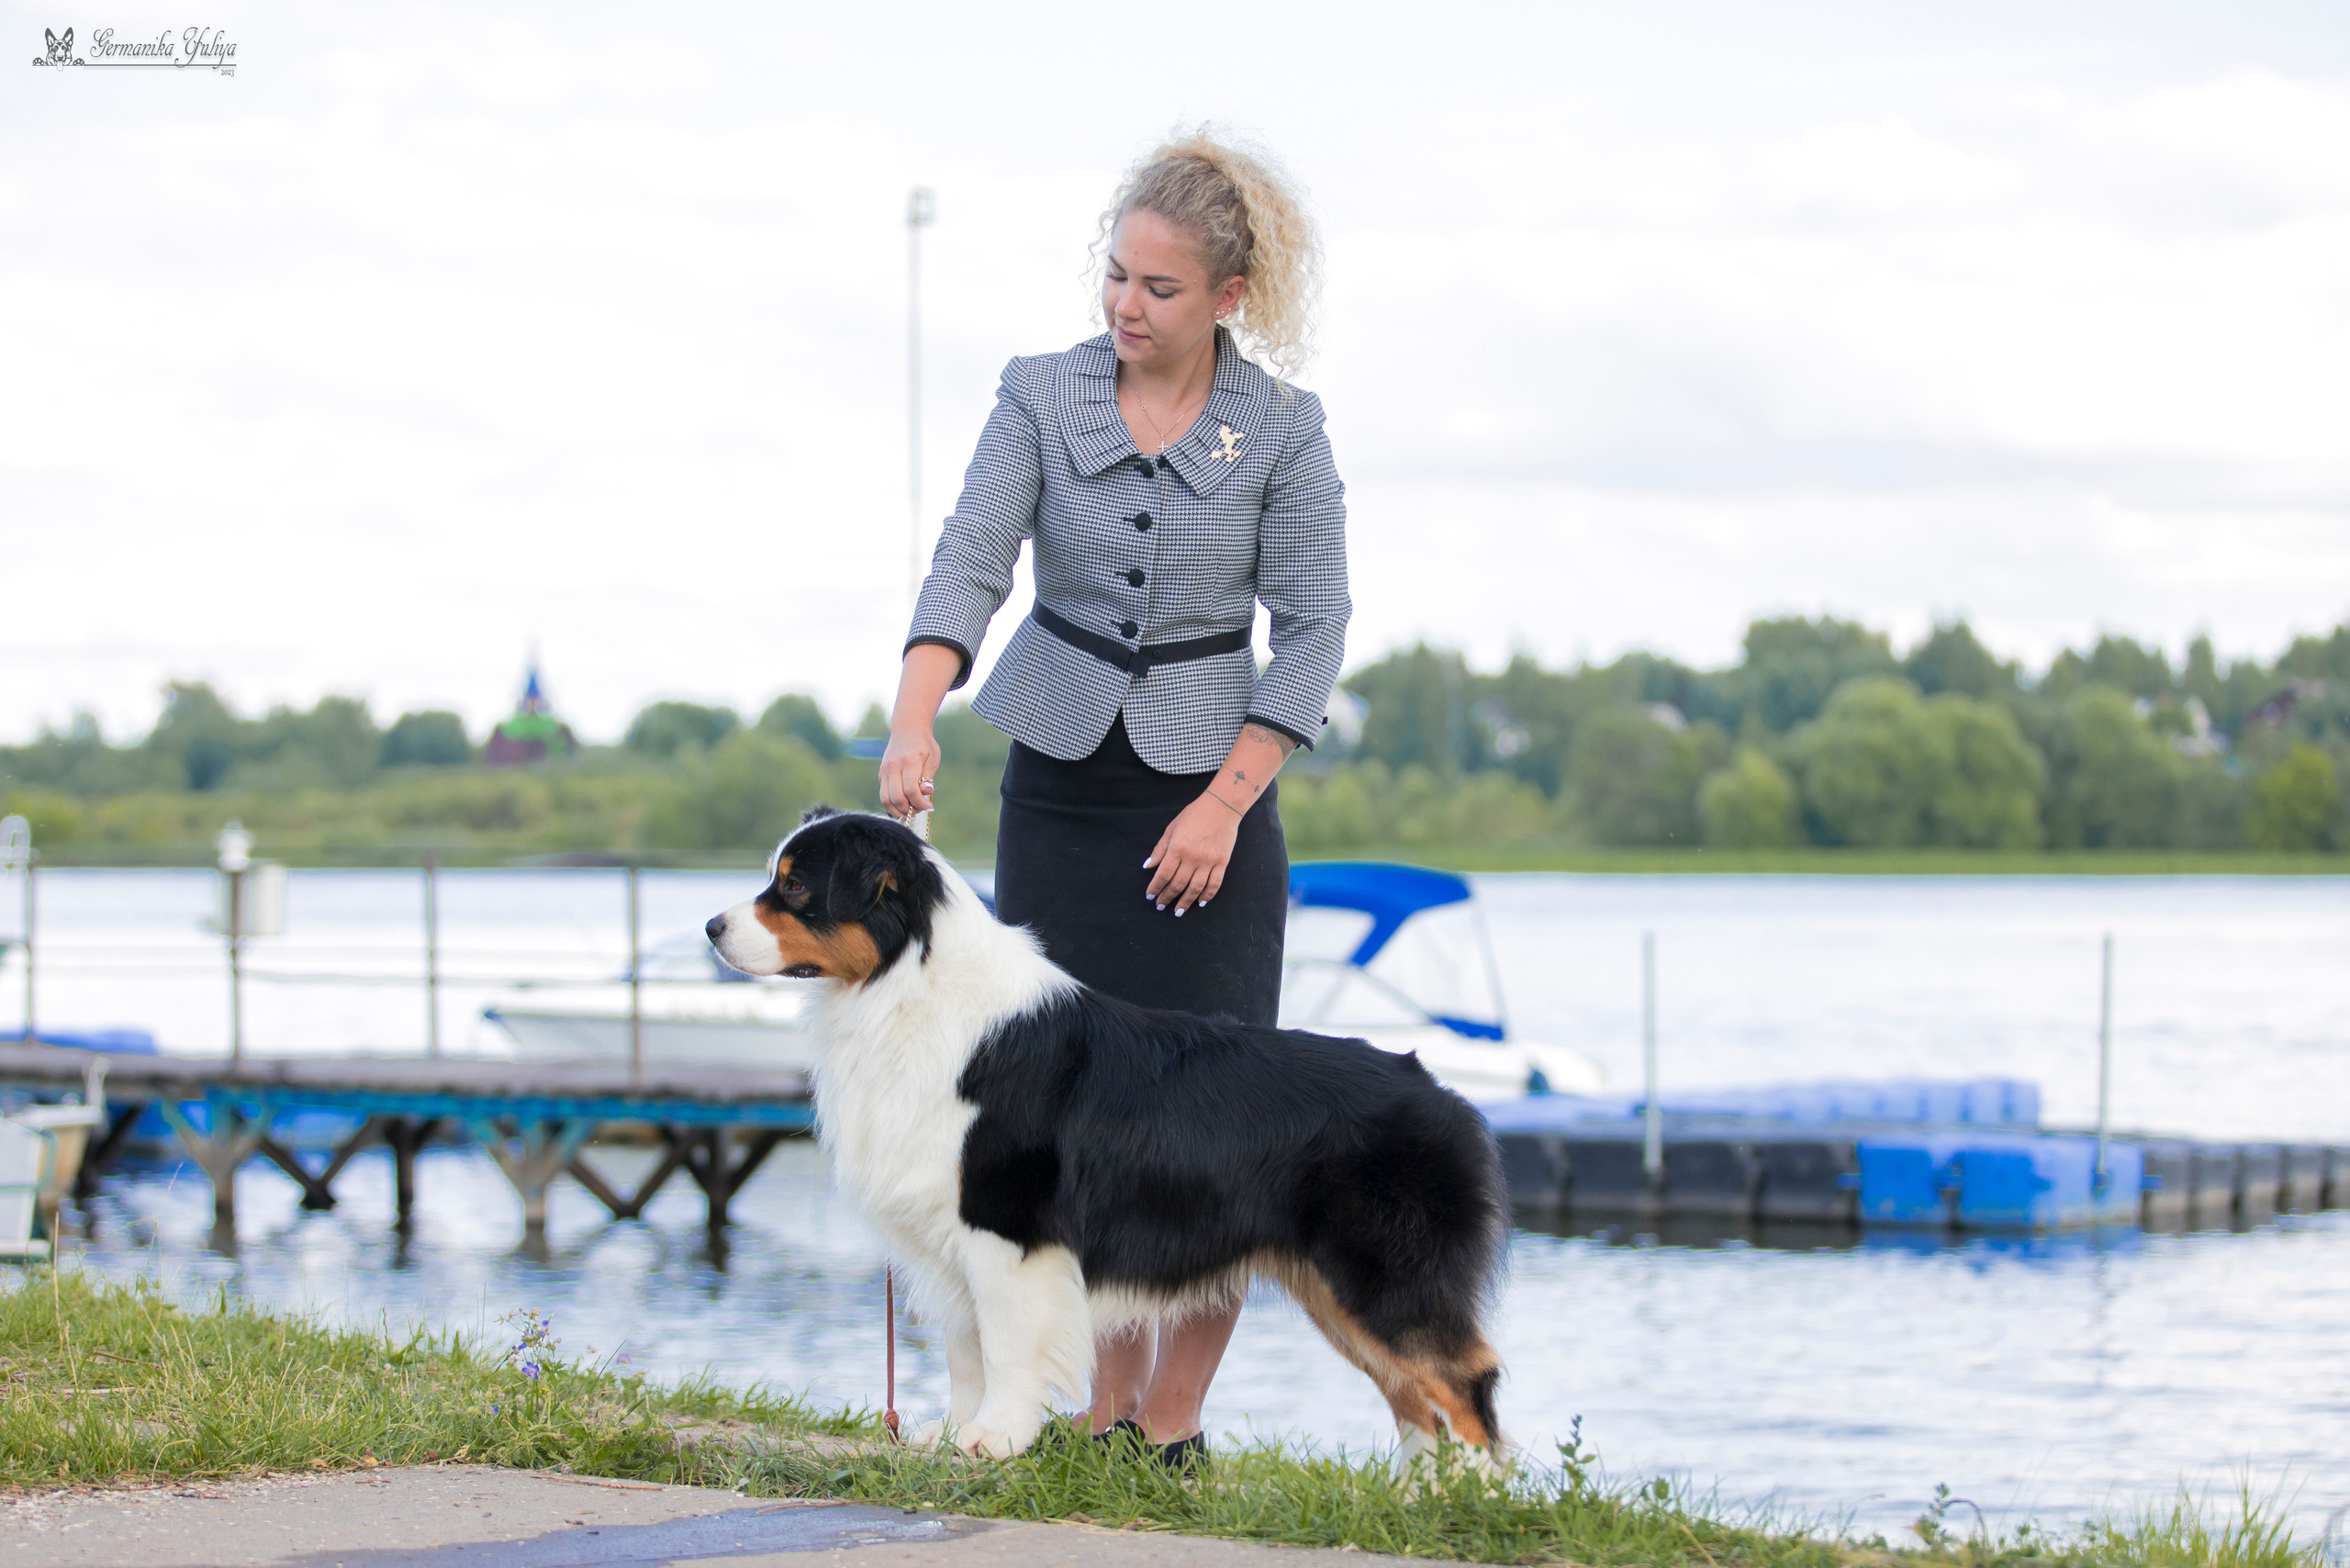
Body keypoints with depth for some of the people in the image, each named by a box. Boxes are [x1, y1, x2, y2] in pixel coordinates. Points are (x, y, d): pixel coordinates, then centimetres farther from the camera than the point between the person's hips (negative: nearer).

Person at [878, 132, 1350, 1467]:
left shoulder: (1282, 428, -4)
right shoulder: (1044, 396, -1)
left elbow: (1313, 628, -4)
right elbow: (971, 564, -11)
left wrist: (1224, 803, -12)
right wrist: (916, 724, -27)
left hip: (1205, 796, -2)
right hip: (1059, 781, 2)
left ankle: (1176, 1426, 4)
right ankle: (1107, 1413, 11)